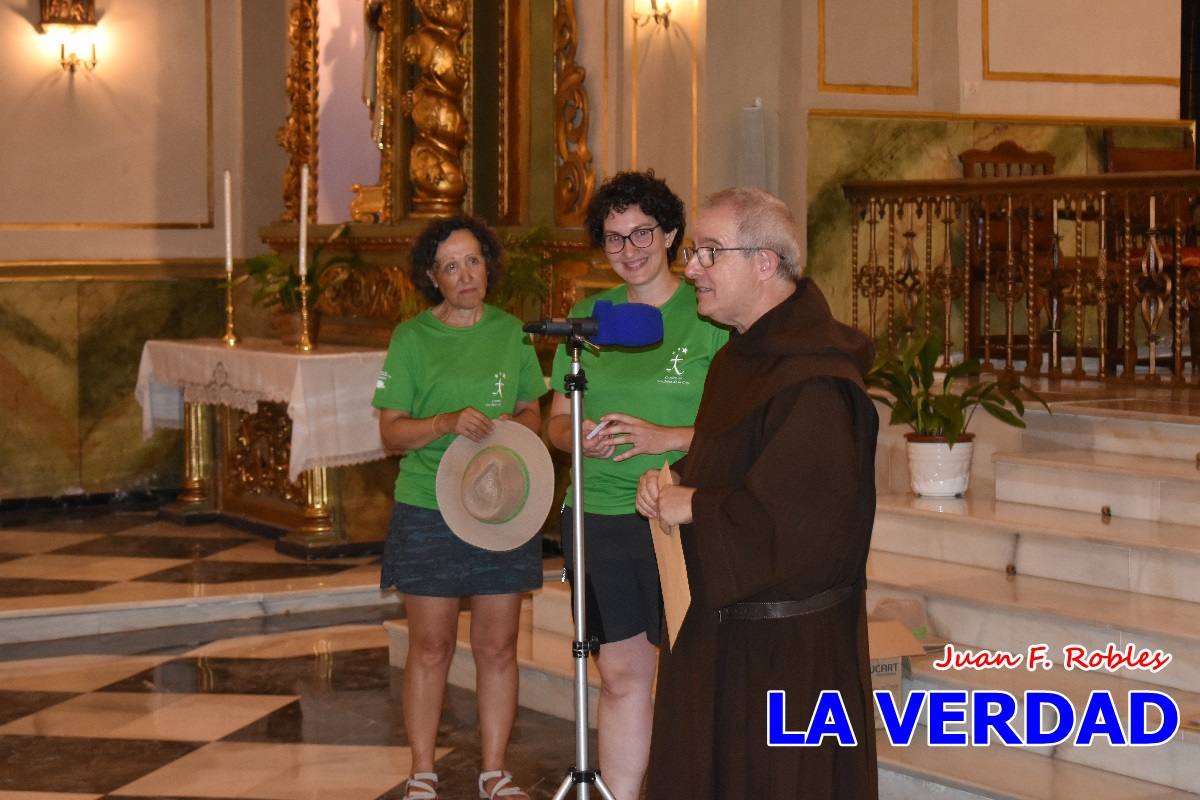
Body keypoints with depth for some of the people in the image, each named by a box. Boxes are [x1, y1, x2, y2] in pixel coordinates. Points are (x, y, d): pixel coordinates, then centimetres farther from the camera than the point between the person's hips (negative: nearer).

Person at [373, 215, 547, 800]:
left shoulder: (510, 331, 6)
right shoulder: (412, 338, -2)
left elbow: (533, 412, 13)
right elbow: (391, 431, -4)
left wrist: (514, 425, -9)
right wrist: (447, 423, -21)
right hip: (429, 508, -3)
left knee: (497, 646, 6)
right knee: (431, 647, 3)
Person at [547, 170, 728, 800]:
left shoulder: (707, 315, -2)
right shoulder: (587, 315, 12)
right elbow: (557, 421, 17)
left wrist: (664, 438, -17)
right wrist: (582, 437, -5)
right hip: (598, 515, 4)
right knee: (621, 676, 9)